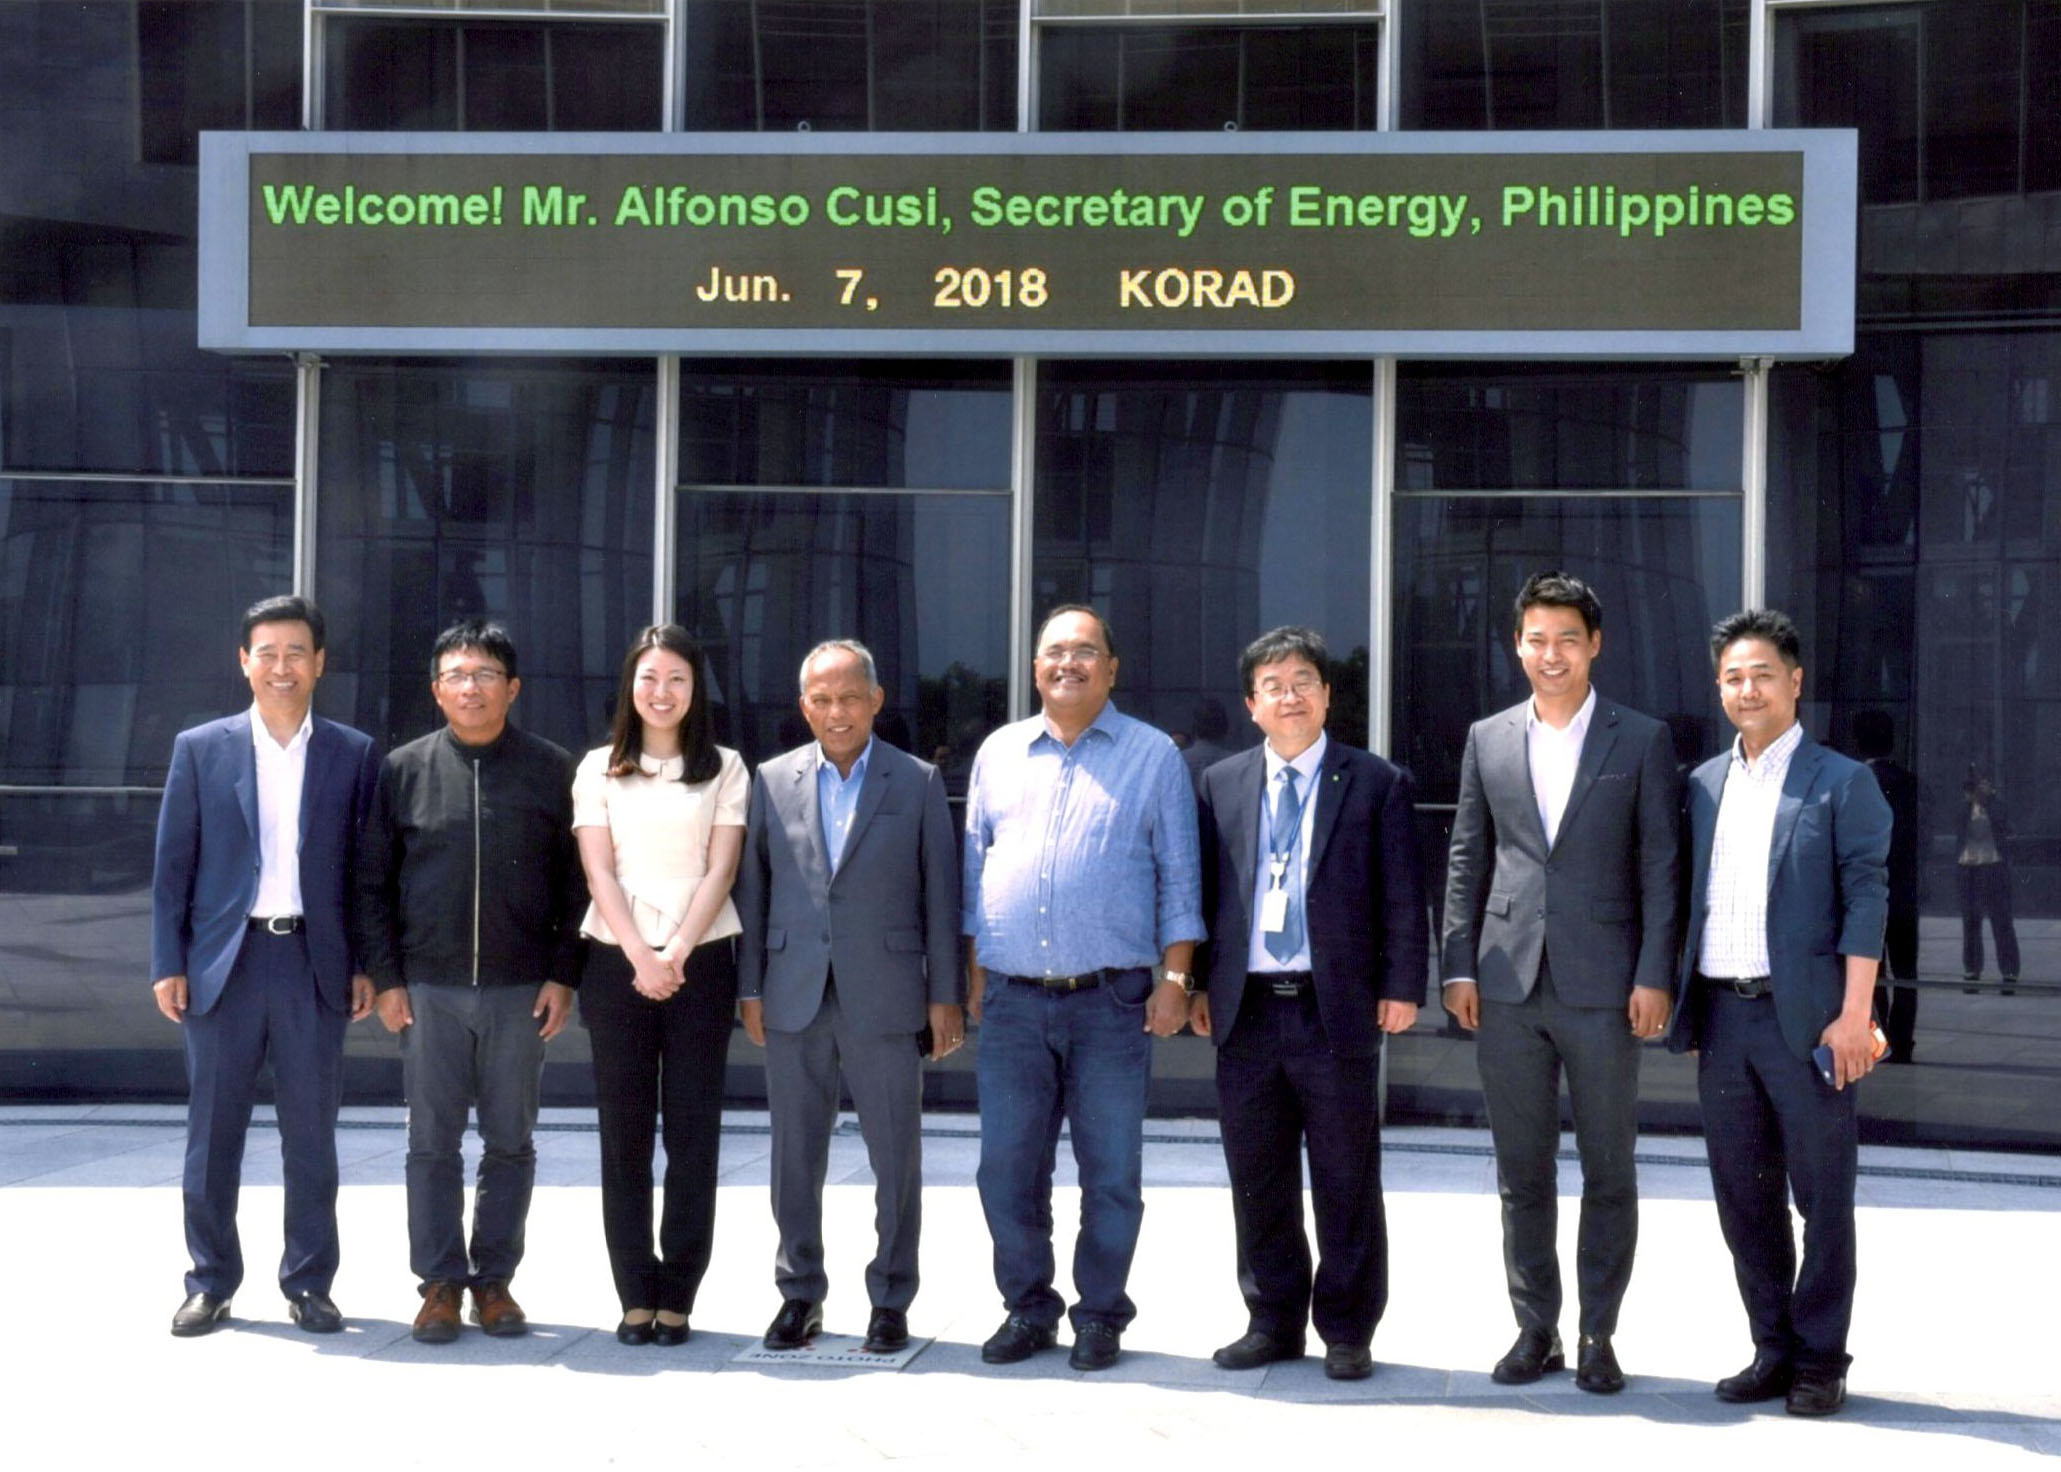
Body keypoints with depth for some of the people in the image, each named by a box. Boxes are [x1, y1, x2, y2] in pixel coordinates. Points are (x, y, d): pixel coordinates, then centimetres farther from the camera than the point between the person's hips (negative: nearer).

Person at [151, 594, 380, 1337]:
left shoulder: (354, 755, 6)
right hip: (223, 963, 0)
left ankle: (309, 1282, 15)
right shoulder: (199, 749, 6)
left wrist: (365, 965, 1)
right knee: (212, 1133, 5)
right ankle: (210, 1282, 15)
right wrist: (167, 963, -2)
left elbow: (367, 868, 7)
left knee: (311, 1135, 5)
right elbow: (173, 865, 4)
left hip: (314, 964, 0)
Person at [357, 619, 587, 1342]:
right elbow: (372, 882, 8)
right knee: (433, 1141, 3)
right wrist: (385, 976, 1)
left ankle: (495, 1278, 17)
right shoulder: (403, 771, 5)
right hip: (429, 987, 0)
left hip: (521, 988, 0)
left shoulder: (551, 771, 4)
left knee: (511, 1142, 6)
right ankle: (440, 1282, 12)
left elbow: (575, 881, 6)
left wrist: (563, 974, -1)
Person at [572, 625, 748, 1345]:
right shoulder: (599, 769, 9)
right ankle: (636, 1295, 6)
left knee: (693, 1132, -1)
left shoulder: (724, 770, 8)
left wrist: (676, 953, -13)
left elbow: (720, 870, 0)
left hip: (701, 963, 0)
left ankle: (677, 1296, 5)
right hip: (617, 963, 1)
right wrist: (640, 958, -12)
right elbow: (599, 872, 1)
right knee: (624, 1134, 1)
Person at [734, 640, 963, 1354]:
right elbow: (752, 888, 9)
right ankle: (799, 1293, 21)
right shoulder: (772, 781, 8)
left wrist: (945, 995, -1)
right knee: (795, 1154, 8)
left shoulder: (918, 782, 3)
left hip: (885, 997, -2)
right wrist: (750, 987, 5)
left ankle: (890, 1300, 14)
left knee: (895, 1155, 2)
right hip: (794, 998, 2)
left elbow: (940, 892, 2)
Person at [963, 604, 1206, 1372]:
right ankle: (1028, 1309, 18)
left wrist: (1176, 979, -5)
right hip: (1012, 999, 3)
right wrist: (975, 975, 10)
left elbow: (1180, 878, 2)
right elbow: (975, 869, 15)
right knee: (1007, 1170, 4)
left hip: (1111, 1000, -3)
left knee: (1111, 1173, 2)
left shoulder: (1153, 756, 3)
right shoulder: (999, 753, 12)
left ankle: (1100, 1317, 14)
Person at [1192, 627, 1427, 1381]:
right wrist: (1199, 983, 6)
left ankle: (1347, 1332, 15)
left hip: (1338, 1009, -3)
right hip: (1247, 1009, 3)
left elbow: (1402, 894, 0)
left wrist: (1401, 984, -7)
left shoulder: (1376, 783, 2)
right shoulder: (1221, 785, 10)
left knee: (1347, 1182, 4)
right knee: (1258, 1179, 10)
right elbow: (1204, 889, 11)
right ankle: (1272, 1321, 22)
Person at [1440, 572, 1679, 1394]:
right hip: (1509, 986, 2)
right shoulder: (1488, 740, 10)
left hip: (1602, 987, -2)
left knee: (1609, 1172, 4)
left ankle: (1598, 1336, 14)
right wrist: (1457, 965, 3)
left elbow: (1661, 865, -1)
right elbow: (1466, 859, 11)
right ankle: (1535, 1329, 18)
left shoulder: (1641, 740, 2)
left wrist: (1654, 977, -8)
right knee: (1522, 1173, 8)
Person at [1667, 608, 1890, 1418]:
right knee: (1742, 1193, 9)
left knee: (1822, 1193, 1)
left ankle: (1819, 1360, 9)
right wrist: (1683, 1006, 10)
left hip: (1805, 1017, -5)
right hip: (1722, 1015, 5)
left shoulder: (1841, 784, -1)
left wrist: (1853, 1015, -13)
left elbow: (1866, 900, -6)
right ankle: (1773, 1349, 19)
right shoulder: (1704, 785, 13)